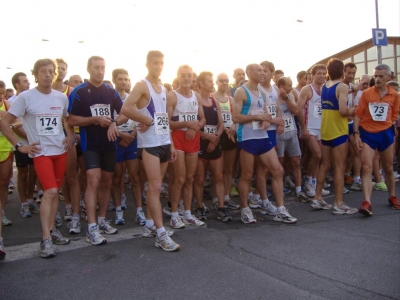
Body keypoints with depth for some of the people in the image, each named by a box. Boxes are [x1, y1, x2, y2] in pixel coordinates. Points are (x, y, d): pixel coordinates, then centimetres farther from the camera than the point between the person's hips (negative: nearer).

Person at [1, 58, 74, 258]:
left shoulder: (62, 97, 4)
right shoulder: (26, 97, -8)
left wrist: (70, 136, 7)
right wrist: (19, 146, -8)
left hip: (60, 150, 5)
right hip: (41, 152, -5)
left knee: (55, 191, 10)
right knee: (50, 191, -16)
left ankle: (51, 230, 23)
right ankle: (46, 239, -9)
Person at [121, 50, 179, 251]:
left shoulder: (163, 88, 17)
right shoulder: (142, 86, -7)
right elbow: (126, 109, -24)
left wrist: (171, 143, 15)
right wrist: (147, 121, -13)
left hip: (164, 142, 8)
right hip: (149, 143, -8)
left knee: (156, 186, 12)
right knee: (155, 186, -9)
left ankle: (149, 225, 23)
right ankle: (161, 233, -5)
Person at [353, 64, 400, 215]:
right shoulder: (366, 93, -5)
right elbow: (358, 114, -5)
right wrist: (356, 134, -12)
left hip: (386, 133, 2)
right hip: (367, 133, -2)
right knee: (366, 168, -11)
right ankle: (367, 203, -15)